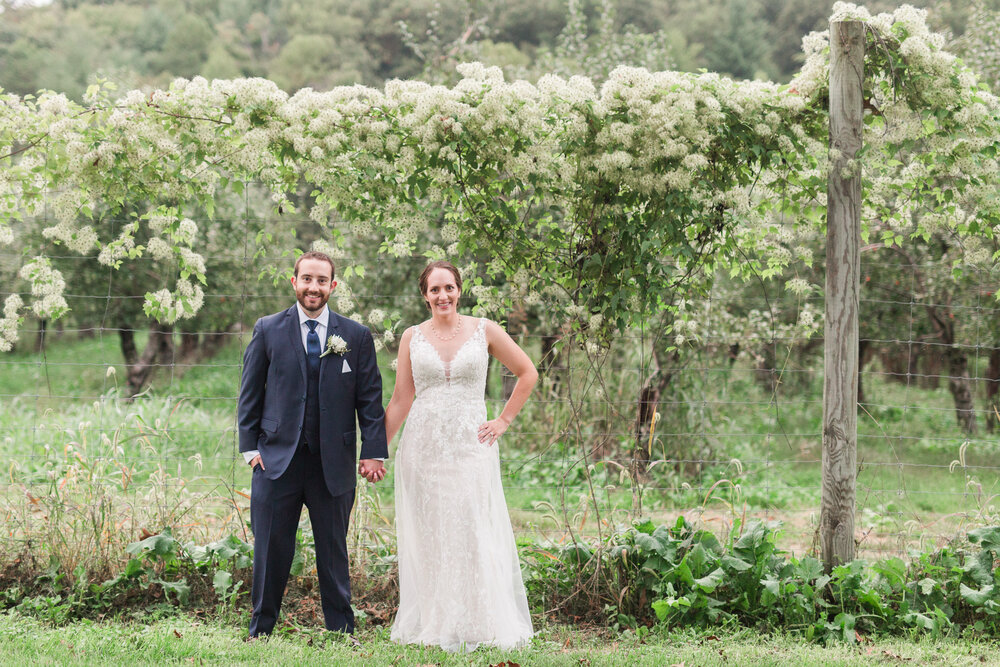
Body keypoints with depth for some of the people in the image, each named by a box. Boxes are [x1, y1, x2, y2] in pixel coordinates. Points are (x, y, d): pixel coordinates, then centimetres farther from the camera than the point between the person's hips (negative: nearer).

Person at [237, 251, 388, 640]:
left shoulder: (356, 337, 5)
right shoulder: (268, 330, 4)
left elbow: (370, 399, 5)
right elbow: (250, 393, 6)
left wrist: (374, 452, -3)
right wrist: (250, 446, -1)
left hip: (334, 463, 0)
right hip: (276, 460, 0)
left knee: (334, 553, 8)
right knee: (271, 551, 4)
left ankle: (342, 633, 18)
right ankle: (260, 631, 15)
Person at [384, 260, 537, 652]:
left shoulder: (484, 332, 3)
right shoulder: (412, 337, 6)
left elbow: (528, 374, 11)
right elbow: (400, 401, 7)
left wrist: (504, 420, 5)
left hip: (470, 447, -1)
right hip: (423, 449, 1)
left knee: (474, 534, -4)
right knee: (429, 538, 2)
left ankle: (478, 627, 4)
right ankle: (433, 626, 9)